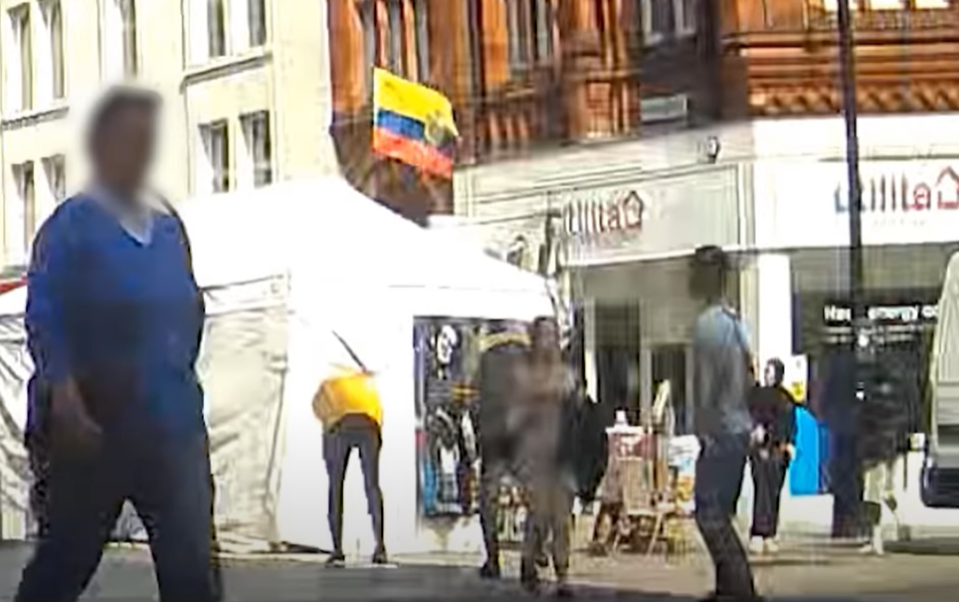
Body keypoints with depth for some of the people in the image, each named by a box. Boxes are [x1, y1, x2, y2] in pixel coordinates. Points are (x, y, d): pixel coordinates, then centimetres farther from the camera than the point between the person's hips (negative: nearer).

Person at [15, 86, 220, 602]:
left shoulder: (169, 230, 12)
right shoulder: (71, 226, -5)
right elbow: (43, 318, -14)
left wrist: (181, 381, 13)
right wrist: (64, 394, -24)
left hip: (173, 423, 5)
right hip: (96, 424, -5)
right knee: (65, 560, 6)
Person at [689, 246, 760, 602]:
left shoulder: (707, 323, -14)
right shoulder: (734, 322, 15)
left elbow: (706, 383, -18)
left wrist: (703, 428, -14)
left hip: (719, 431, -9)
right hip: (739, 428, 9)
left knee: (710, 513, -8)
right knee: (720, 513, 14)